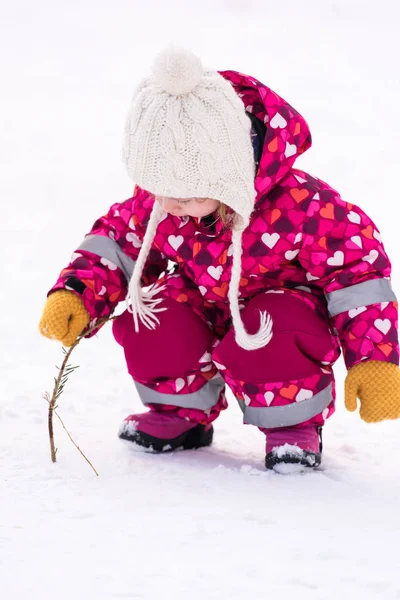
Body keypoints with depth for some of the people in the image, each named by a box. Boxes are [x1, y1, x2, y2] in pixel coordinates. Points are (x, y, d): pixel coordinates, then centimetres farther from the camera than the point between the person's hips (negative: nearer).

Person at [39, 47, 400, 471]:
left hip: (288, 301, -4)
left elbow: (358, 265, -23)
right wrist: (75, 294, -16)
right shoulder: (155, 202, -19)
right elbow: (118, 239, 1)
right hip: (206, 302, 5)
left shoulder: (297, 205, -33)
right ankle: (181, 411, 5)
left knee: (263, 349, -37)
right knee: (149, 324, -25)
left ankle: (292, 424, -5)